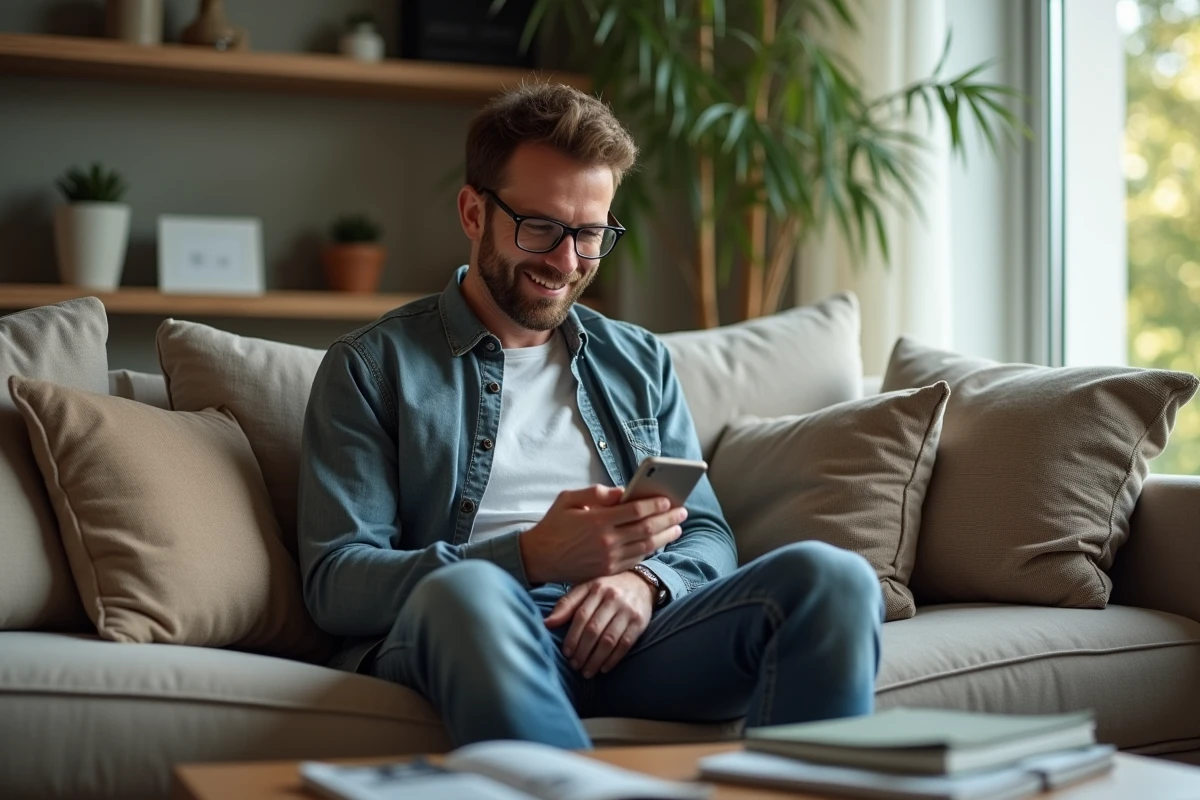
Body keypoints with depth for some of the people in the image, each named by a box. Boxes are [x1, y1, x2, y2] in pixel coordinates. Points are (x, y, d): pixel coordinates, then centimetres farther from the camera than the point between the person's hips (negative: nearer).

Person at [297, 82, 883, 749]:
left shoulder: (641, 362, 25)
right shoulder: (371, 367, 10)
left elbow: (707, 537, 20)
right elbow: (335, 581, -1)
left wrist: (645, 580, -7)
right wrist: (532, 557, -16)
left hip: (622, 640, 4)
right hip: (468, 642, -3)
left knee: (832, 577, -25)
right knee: (468, 594, -41)